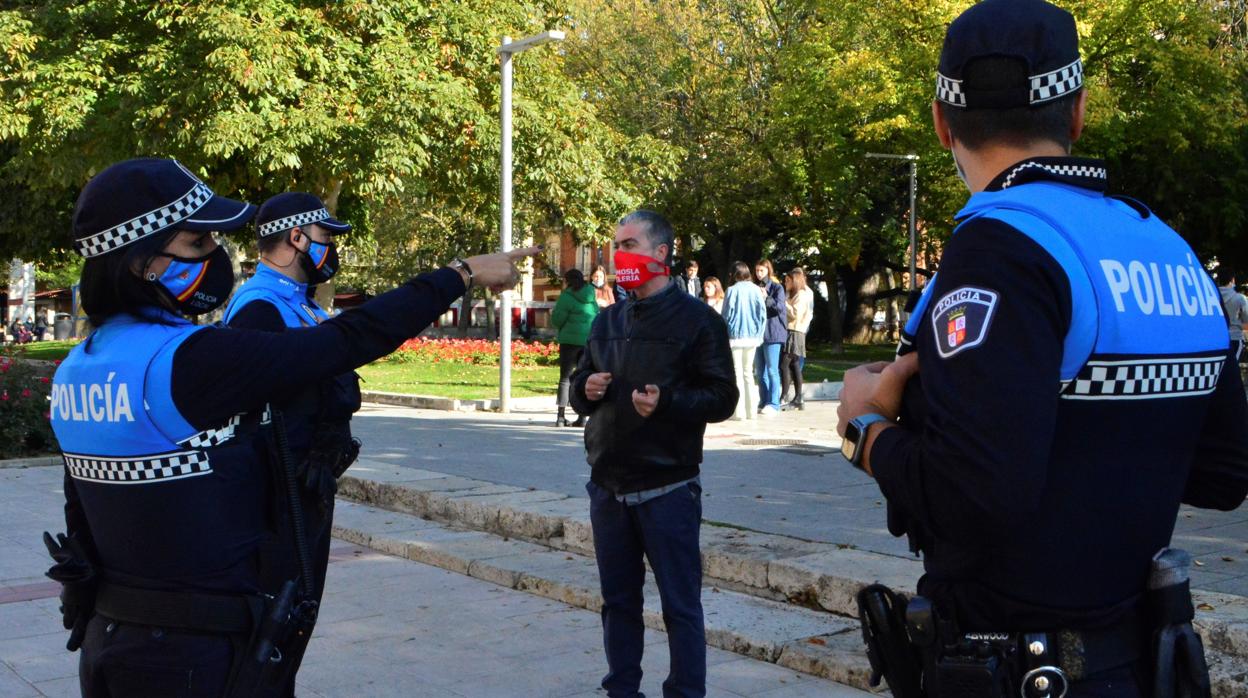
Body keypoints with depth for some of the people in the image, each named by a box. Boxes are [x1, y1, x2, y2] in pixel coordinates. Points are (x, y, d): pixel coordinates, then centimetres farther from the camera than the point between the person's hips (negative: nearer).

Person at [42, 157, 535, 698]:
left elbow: (83, 520, 11)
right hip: (196, 652, -8)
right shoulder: (190, 361, -22)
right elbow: (347, 341, -19)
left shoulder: (74, 371, 3)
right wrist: (462, 273, -8)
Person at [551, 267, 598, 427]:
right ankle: (582, 417, 4)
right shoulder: (591, 297, 13)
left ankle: (561, 416, -5)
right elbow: (598, 317, 19)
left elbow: (557, 320, -6)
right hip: (590, 341, 4)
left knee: (565, 378, 1)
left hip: (570, 340, -4)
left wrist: (553, 313, 15)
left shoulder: (567, 296, -4)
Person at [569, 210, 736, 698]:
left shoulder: (697, 319, -5)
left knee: (680, 603, 1)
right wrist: (586, 390, -3)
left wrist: (666, 401, -25)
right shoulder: (608, 320, 14)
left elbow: (721, 398, -10)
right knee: (618, 600, 14)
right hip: (608, 486, 6)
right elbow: (579, 385, 20)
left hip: (667, 488, -6)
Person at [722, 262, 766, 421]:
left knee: (737, 373, 1)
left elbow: (726, 315, -5)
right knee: (748, 372, 14)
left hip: (735, 336, -4)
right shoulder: (755, 290, 1)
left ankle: (740, 410, -4)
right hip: (753, 336, 4)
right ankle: (751, 410, 13)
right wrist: (759, 334, 7)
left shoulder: (732, 290, -9)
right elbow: (763, 313, 0)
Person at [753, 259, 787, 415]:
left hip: (772, 333, -6)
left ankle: (774, 404, -4)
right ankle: (763, 403, 15)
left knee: (772, 370, -6)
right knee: (760, 371, 9)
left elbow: (780, 307, -14)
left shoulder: (777, 288, -2)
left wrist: (766, 297, -22)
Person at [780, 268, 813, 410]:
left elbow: (796, 313, -17)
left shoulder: (801, 295, -6)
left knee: (784, 364, -13)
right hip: (790, 331, 9)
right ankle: (798, 399, 7)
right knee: (794, 365, 7)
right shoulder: (792, 294, 22)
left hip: (795, 333, -9)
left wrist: (784, 303, -11)